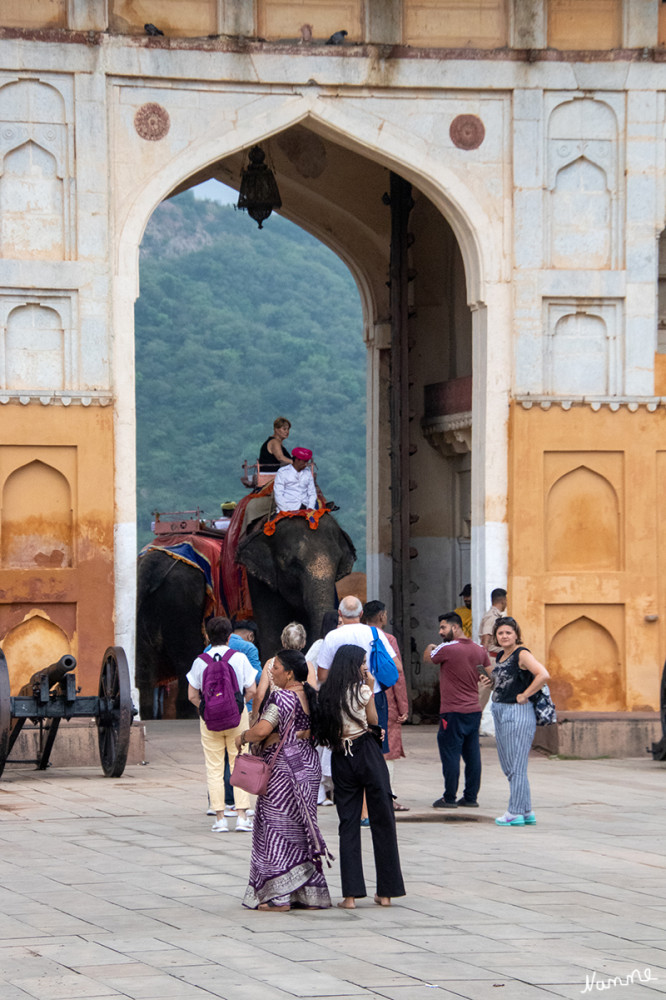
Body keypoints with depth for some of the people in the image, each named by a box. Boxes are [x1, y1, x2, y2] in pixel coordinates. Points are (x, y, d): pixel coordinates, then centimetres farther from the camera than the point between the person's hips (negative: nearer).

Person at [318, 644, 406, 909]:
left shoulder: (326, 693, 3)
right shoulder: (361, 691, -8)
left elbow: (323, 729, 8)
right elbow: (374, 720, 5)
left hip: (341, 759, 4)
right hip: (367, 754, -4)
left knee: (348, 823, 6)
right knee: (382, 820, 6)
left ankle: (351, 893, -2)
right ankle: (386, 891, 8)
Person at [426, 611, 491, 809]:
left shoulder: (447, 649, -12)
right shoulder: (479, 650, 7)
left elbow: (429, 657, 7)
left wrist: (432, 648, 26)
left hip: (453, 711, -7)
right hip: (474, 710, 7)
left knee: (450, 754, -2)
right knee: (472, 754, 9)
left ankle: (449, 798, 1)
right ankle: (471, 797, 12)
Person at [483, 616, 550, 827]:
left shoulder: (522, 654, -12)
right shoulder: (501, 656, 14)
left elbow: (543, 675, -25)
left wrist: (524, 695, -18)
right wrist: (484, 664, 15)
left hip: (518, 714, -10)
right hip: (500, 712, 10)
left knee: (516, 766, -5)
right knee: (508, 767, 13)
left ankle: (515, 813, 0)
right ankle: (526, 812, 19)